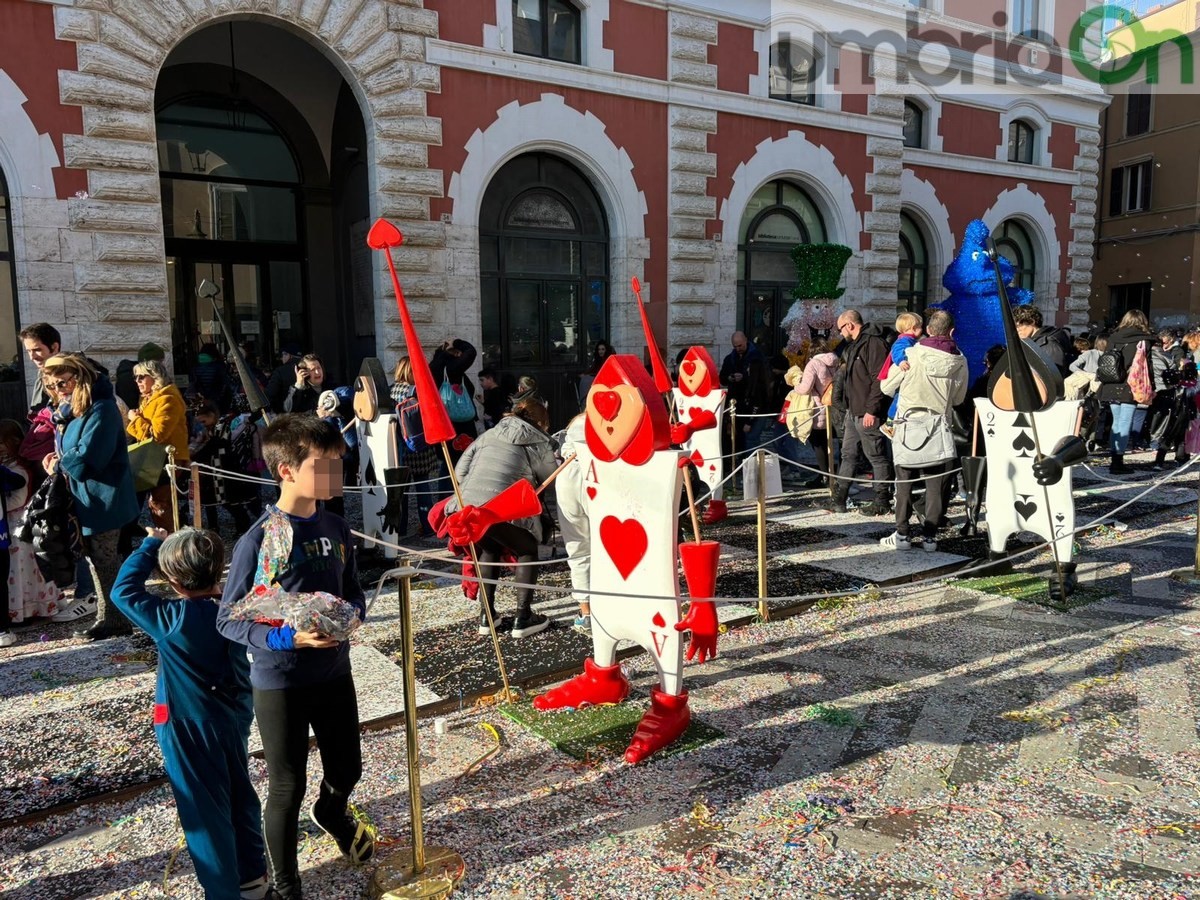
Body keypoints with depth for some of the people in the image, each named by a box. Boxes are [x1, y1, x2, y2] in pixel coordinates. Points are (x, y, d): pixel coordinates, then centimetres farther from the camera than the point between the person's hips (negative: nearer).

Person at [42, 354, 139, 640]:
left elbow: (86, 458, -26)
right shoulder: (73, 409, 12)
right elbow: (69, 447, 20)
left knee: (104, 560, -1)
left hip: (103, 499, -10)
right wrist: (58, 458, -1)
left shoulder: (100, 409, -20)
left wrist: (58, 464, -9)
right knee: (100, 558, 15)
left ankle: (113, 620, 11)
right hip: (87, 498, 10)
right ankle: (108, 617, 24)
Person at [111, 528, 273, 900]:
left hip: (192, 729, -7)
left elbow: (123, 591, -15)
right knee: (240, 798, 23)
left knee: (205, 813, 9)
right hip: (234, 717, 7)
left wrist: (151, 545, -9)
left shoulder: (174, 620, -26)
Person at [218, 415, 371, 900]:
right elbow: (229, 619, -14)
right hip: (279, 681, -5)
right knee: (288, 789, 10)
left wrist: (351, 612, -12)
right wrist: (288, 638, -26)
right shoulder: (257, 540, -19)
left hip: (334, 672, 5)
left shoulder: (336, 528, -2)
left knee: (347, 769, 21)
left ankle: (332, 813, 58)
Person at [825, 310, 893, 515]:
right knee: (848, 454, 12)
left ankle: (882, 502, 7)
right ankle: (839, 499, 18)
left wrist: (871, 410, -23)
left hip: (867, 413, -11)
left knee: (877, 456, -1)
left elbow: (879, 380, -21)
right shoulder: (854, 345, 18)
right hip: (854, 412, 11)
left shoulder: (874, 343, -14)